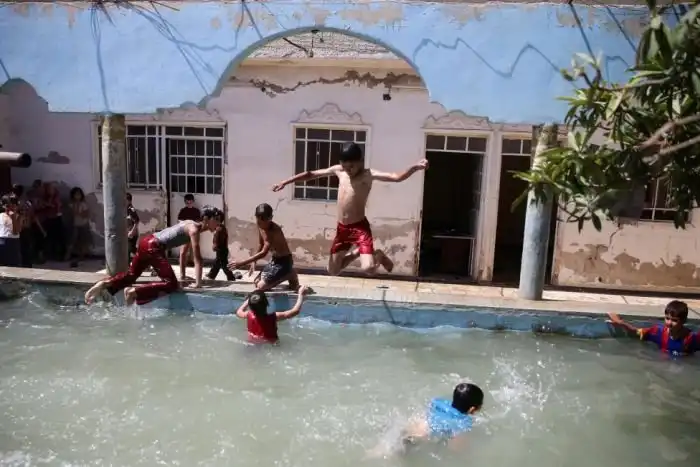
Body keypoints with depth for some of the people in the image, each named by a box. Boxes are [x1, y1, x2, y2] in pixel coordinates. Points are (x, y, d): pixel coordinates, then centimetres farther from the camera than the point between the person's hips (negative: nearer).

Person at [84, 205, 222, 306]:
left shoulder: (191, 225, 18)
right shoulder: (194, 229, -10)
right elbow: (197, 258, -14)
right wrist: (198, 282, -13)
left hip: (147, 241, 10)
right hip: (154, 247, -10)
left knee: (131, 274, 24)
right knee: (171, 284, -12)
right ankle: (134, 292, -13)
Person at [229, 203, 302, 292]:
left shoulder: (274, 230, -29)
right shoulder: (260, 226, -4)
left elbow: (263, 253, -33)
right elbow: (260, 244, 13)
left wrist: (242, 263, -34)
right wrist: (254, 262, 7)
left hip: (284, 261, -8)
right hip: (274, 259, 8)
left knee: (261, 286, -13)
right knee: (257, 282, 9)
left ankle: (289, 275, 1)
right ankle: (286, 274, 18)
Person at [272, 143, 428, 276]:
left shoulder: (368, 175, -12)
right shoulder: (338, 171, 4)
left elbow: (397, 177, -24)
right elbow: (311, 174, 15)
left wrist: (415, 167, -41)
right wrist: (285, 182, 17)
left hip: (360, 227, -6)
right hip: (342, 228, 6)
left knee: (368, 268, -24)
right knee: (332, 271, 14)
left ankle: (379, 255, 13)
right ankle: (355, 252, 40)